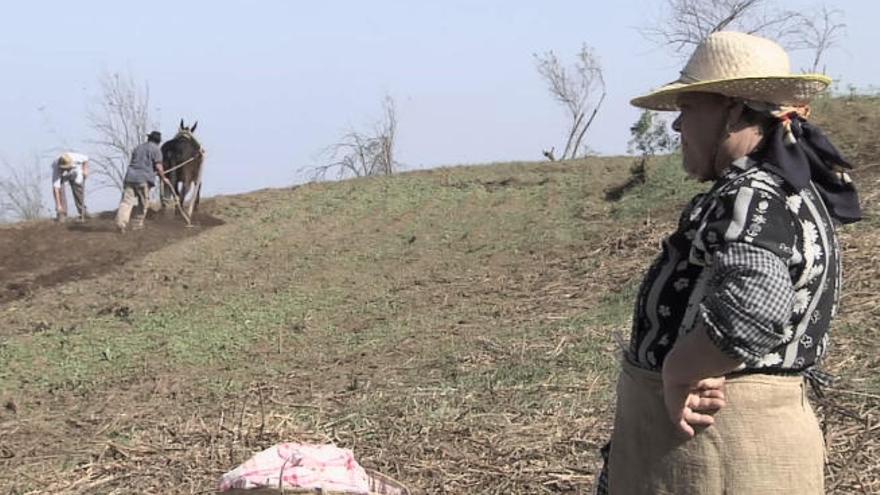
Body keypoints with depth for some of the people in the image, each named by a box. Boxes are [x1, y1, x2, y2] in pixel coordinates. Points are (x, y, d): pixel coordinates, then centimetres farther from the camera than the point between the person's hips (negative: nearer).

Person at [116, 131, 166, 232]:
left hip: (130, 177, 4)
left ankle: (121, 222, -19)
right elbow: (158, 167, -6)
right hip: (143, 179, -4)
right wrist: (163, 178, 9)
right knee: (142, 203, 11)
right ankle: (137, 224, 15)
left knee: (126, 201, -4)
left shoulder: (138, 147, 21)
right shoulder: (156, 149, 3)